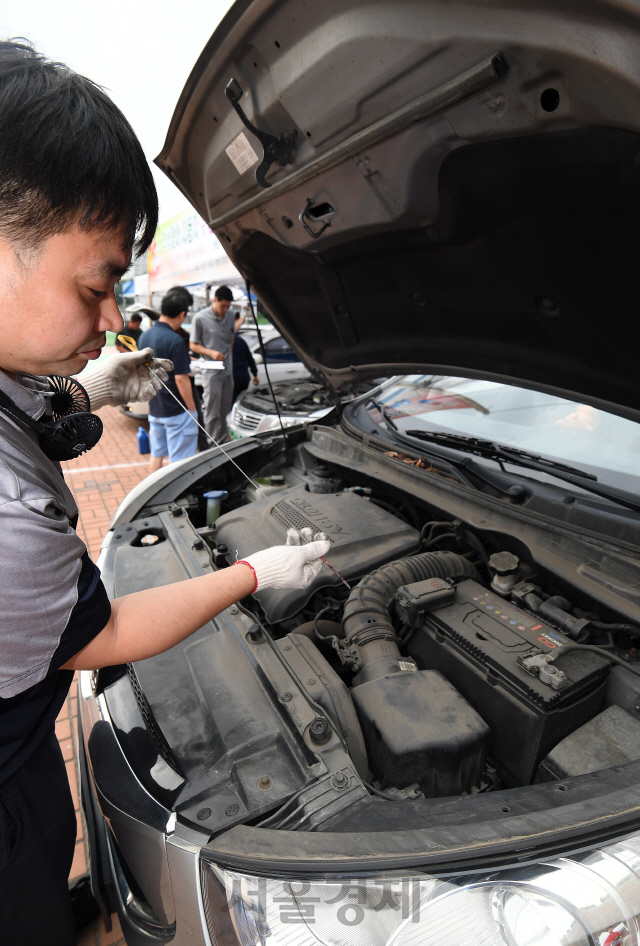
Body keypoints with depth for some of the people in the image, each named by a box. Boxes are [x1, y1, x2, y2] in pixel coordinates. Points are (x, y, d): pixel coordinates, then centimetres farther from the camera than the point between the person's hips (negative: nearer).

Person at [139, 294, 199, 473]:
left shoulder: (144, 336, 6)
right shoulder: (174, 341, -19)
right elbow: (181, 378, -21)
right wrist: (192, 409, -13)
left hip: (154, 409, 8)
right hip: (177, 410, -8)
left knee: (156, 455, 17)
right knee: (178, 460, 2)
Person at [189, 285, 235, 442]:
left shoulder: (230, 316, 8)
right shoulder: (200, 318, -9)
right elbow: (193, 345, -6)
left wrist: (226, 354, 9)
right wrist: (211, 353, -20)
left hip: (228, 370, 6)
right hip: (212, 372, -6)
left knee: (225, 410, 14)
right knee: (212, 413, -1)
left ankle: (223, 441, 27)